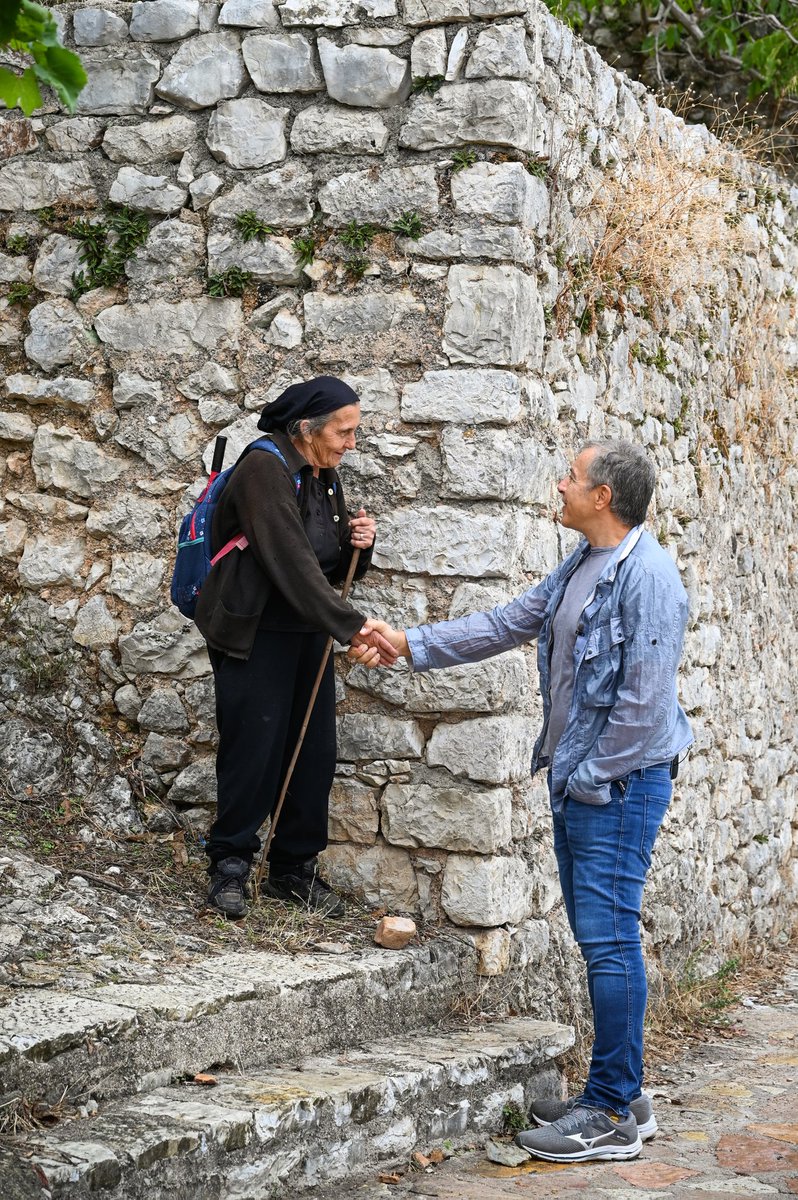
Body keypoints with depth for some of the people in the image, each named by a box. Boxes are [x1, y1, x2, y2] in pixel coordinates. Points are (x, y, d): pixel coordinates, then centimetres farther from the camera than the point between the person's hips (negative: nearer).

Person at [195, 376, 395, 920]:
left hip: (308, 635, 8)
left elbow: (334, 569, 14)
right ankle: (230, 866, 12)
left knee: (314, 753, 6)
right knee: (253, 752, -4)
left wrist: (358, 544, -9)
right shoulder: (264, 471, -18)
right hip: (254, 635, -7)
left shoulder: (325, 477, 8)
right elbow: (292, 563, -27)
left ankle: (295, 868, 18)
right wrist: (354, 627, -31)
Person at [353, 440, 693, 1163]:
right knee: (597, 935, 13)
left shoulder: (647, 576, -18)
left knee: (609, 938, -8)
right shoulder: (579, 567, 13)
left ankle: (615, 1116, -2)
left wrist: (593, 777, -14)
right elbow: (507, 625, 22)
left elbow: (645, 701, -21)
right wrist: (411, 643, 19)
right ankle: (617, 1095, 21)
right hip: (575, 779, 10)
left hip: (619, 783, -10)